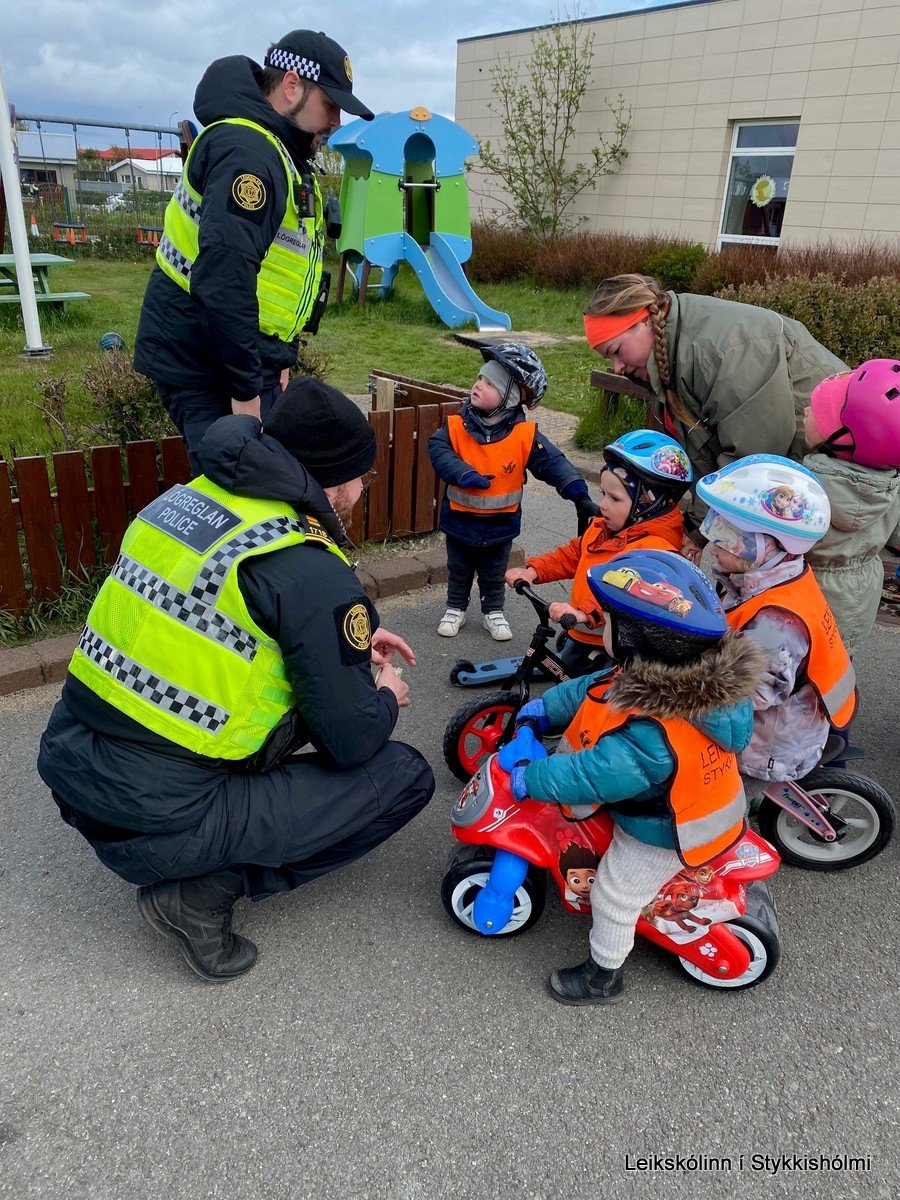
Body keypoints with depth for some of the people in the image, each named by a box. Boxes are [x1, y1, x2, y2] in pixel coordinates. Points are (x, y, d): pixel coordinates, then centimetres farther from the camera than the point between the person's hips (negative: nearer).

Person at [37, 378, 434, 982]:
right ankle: (208, 890, -1)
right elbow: (352, 742, -12)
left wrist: (354, 636, 23)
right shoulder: (313, 574, -19)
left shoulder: (187, 497, 4)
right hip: (153, 825, -8)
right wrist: (387, 698, 10)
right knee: (407, 774, 1)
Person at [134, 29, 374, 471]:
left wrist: (277, 362, 20)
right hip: (209, 370, -10)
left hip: (249, 361, 10)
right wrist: (247, 390, -24)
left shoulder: (278, 154, 18)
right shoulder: (247, 152, -17)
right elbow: (223, 281, -27)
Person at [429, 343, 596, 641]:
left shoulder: (525, 435, -17)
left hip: (500, 524, 0)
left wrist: (579, 495, -29)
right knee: (459, 571, 21)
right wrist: (464, 474, -39)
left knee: (494, 575, 21)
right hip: (460, 519, 1)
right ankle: (455, 609, 41)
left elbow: (554, 463, -18)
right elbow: (438, 450, -25)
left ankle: (493, 611, 41)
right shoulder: (456, 426, -14)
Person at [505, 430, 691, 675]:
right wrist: (533, 570, 0)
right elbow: (571, 555, 15)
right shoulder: (602, 527, 3)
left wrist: (585, 613, -47)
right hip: (579, 635, 8)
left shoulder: (657, 547, -25)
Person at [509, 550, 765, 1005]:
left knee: (613, 897, 12)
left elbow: (593, 775, -35)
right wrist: (547, 708, 3)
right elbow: (597, 689, -4)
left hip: (661, 837, -8)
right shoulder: (682, 678, -17)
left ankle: (604, 977, 39)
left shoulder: (650, 736, -45)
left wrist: (530, 779, -22)